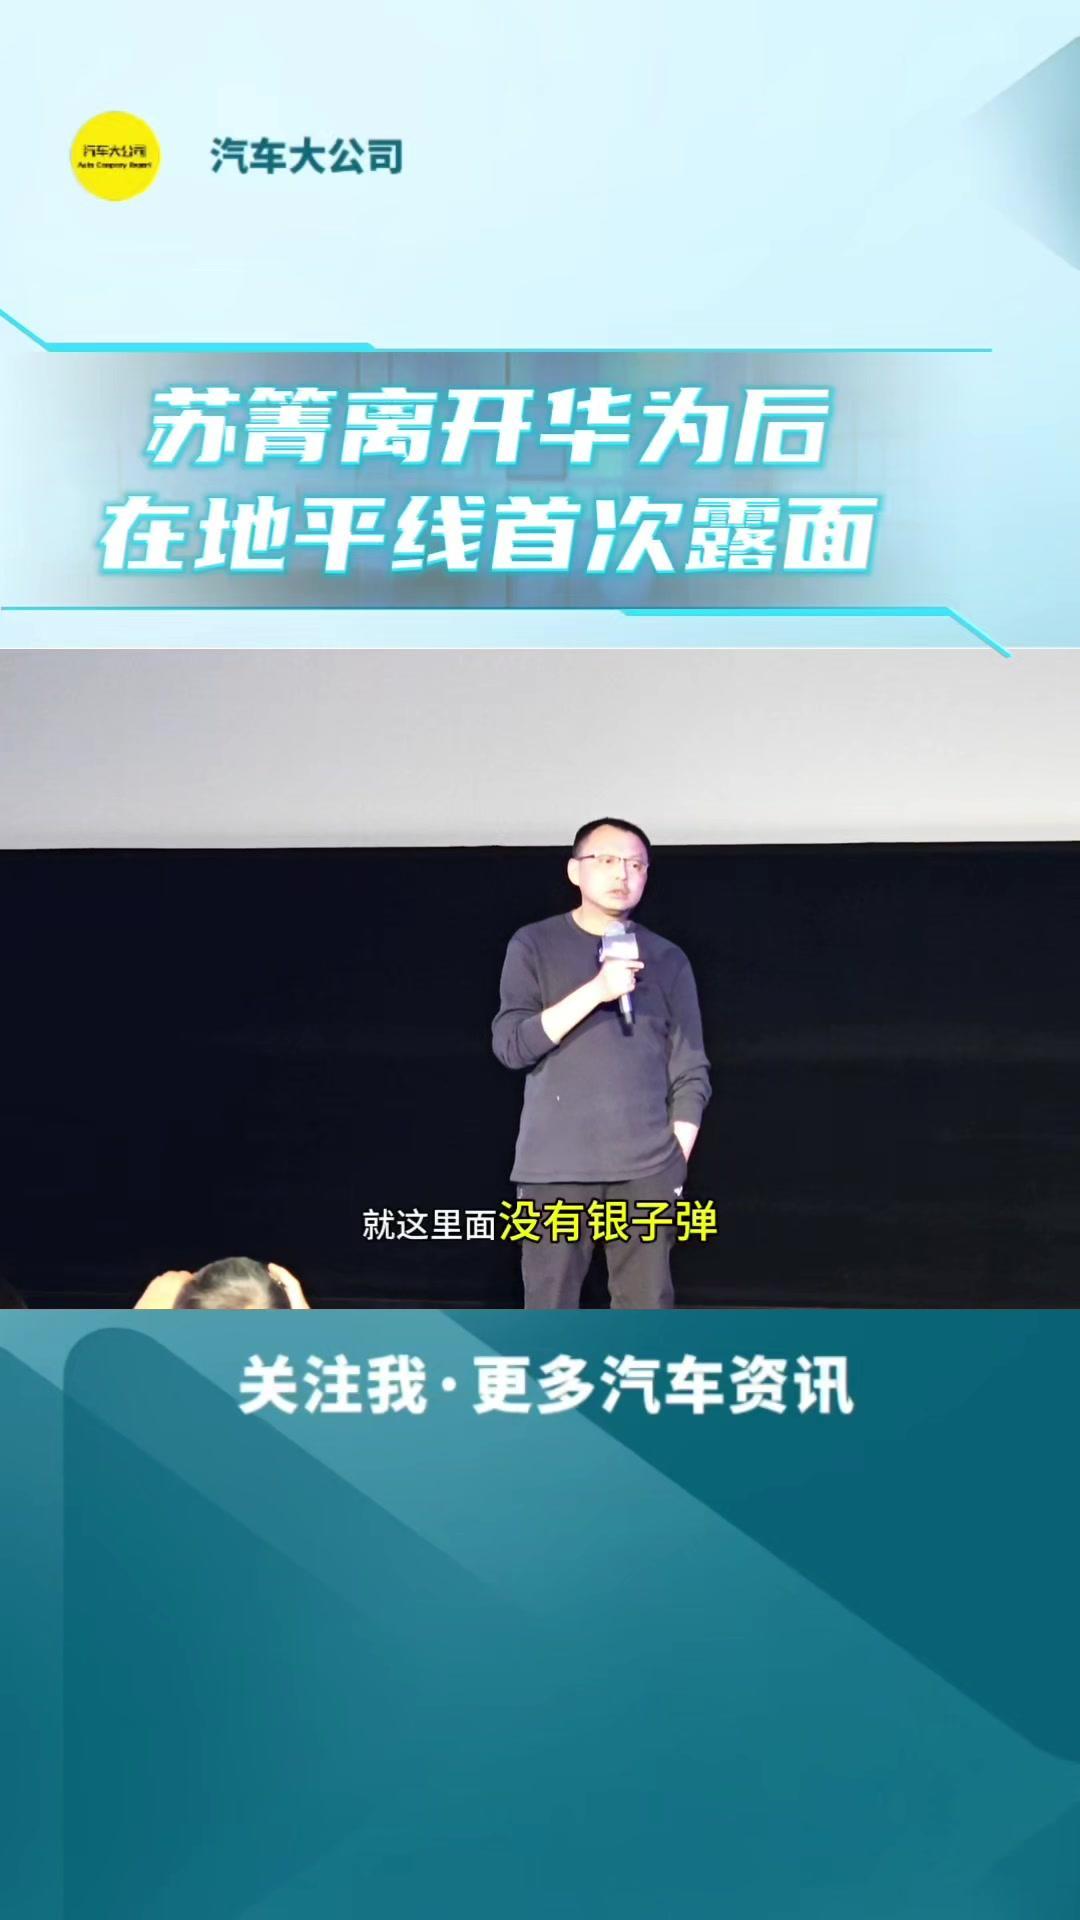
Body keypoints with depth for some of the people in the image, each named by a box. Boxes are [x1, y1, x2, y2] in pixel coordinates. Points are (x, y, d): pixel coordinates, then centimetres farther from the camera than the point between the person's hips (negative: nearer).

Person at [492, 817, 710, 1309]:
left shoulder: (667, 959, 9)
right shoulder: (535, 945, 5)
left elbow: (690, 1073, 9)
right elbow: (511, 1045, -7)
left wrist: (676, 1162, 0)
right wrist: (596, 990, -16)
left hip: (645, 1168, 1)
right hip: (554, 1166, -1)